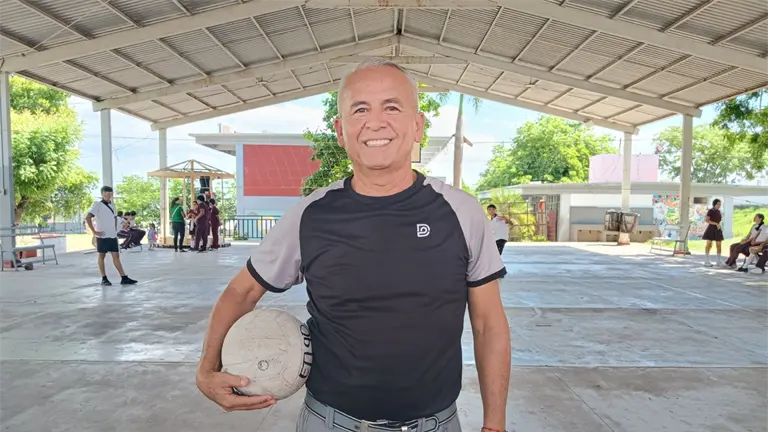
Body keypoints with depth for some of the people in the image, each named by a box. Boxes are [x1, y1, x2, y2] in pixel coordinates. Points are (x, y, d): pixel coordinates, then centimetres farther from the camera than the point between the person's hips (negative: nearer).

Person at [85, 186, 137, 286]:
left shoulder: (112, 205, 13)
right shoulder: (98, 205, -7)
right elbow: (88, 218, -15)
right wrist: (94, 232, -16)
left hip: (113, 236, 6)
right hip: (102, 236, -6)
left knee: (116, 256, 4)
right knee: (102, 256, 3)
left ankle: (124, 278, 1)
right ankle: (104, 279, 9)